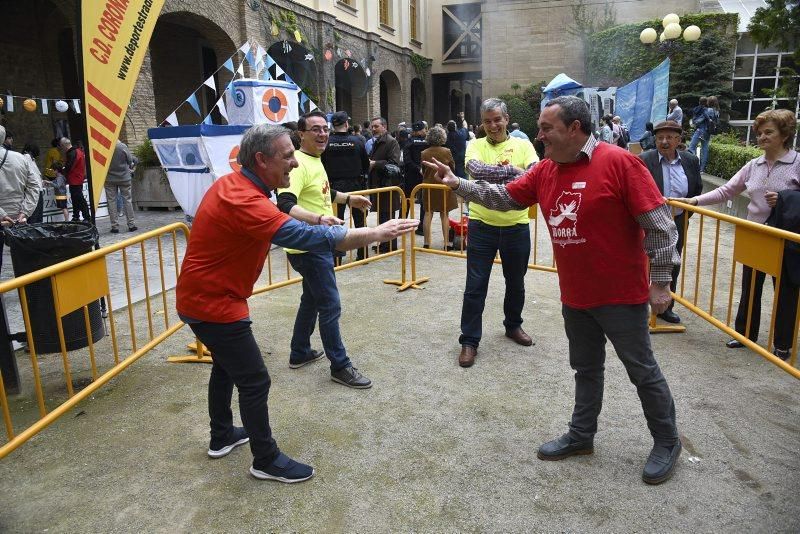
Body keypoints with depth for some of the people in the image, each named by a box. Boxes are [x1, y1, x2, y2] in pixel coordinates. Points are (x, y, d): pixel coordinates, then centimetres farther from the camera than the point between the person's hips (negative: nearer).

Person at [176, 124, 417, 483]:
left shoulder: (231, 184, 2)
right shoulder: (244, 202, -29)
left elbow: (278, 209, 21)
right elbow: (308, 237, -36)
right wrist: (376, 233, -32)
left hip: (201, 296, 10)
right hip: (213, 304, -10)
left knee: (227, 366, 25)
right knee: (255, 382, 0)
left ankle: (221, 436, 43)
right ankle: (267, 461, 16)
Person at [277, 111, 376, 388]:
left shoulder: (315, 161, 11)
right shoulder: (298, 164, -21)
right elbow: (285, 205, -35)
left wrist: (348, 199, 32)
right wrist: (319, 218, -48)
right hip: (309, 248, -10)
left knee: (311, 300, 21)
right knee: (331, 307, -2)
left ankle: (300, 353, 37)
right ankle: (340, 367, 11)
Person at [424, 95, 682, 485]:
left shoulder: (619, 163, -17)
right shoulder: (544, 171, 3)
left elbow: (658, 223, -16)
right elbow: (503, 197, 9)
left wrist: (661, 282, -15)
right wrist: (457, 184, 0)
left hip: (621, 295, -6)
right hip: (574, 296, 6)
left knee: (643, 371, 10)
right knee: (586, 369, 20)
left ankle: (667, 443, 30)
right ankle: (581, 435, 36)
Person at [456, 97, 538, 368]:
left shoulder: (523, 145, 2)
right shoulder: (475, 145, 0)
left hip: (516, 226, 2)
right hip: (482, 225, -1)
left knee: (516, 282, 16)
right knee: (475, 285, 0)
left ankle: (513, 325, 40)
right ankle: (469, 340, 12)